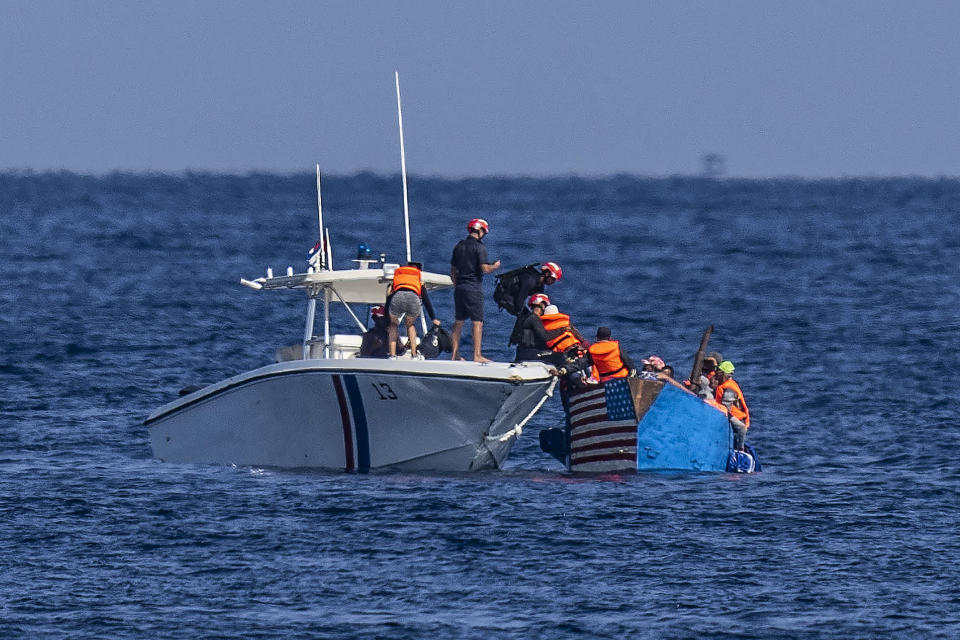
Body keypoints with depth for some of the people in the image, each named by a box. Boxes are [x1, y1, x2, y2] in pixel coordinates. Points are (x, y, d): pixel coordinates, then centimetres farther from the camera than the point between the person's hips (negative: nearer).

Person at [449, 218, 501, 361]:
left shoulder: (459, 246, 13)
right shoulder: (479, 246, -9)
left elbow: (453, 270, 17)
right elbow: (485, 268, -15)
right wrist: (495, 266, 4)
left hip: (460, 287, 7)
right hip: (474, 288, -7)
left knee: (458, 322, 12)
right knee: (477, 322, -4)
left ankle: (454, 354, 13)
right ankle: (477, 355, -8)